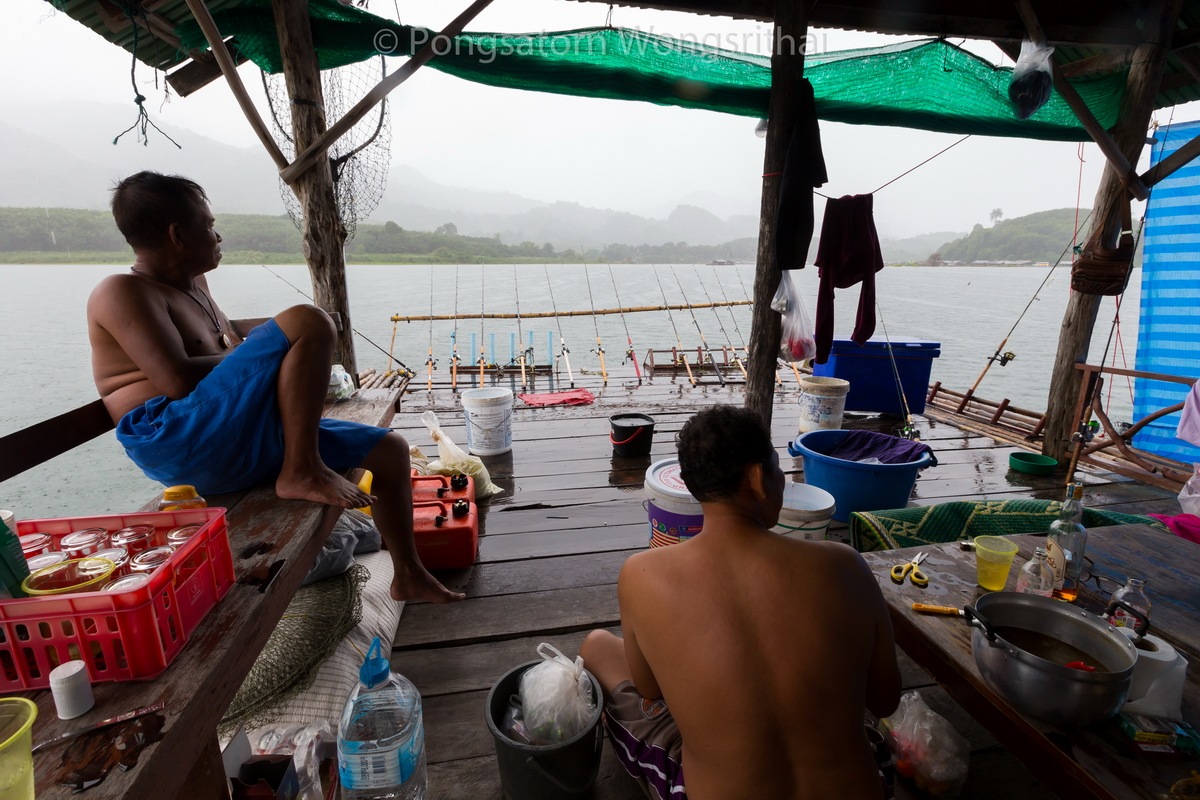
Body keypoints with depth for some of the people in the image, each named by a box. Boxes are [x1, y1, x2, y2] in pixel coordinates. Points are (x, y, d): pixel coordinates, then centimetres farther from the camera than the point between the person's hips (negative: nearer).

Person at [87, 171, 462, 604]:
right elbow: (178, 380, -21)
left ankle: (409, 576, 17)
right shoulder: (123, 291, -6)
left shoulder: (192, 282, 21)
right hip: (177, 441, -9)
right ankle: (302, 473, -23)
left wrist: (271, 332, 19)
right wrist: (247, 357, -5)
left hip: (243, 440, 9)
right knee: (310, 324, -24)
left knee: (390, 450, 8)